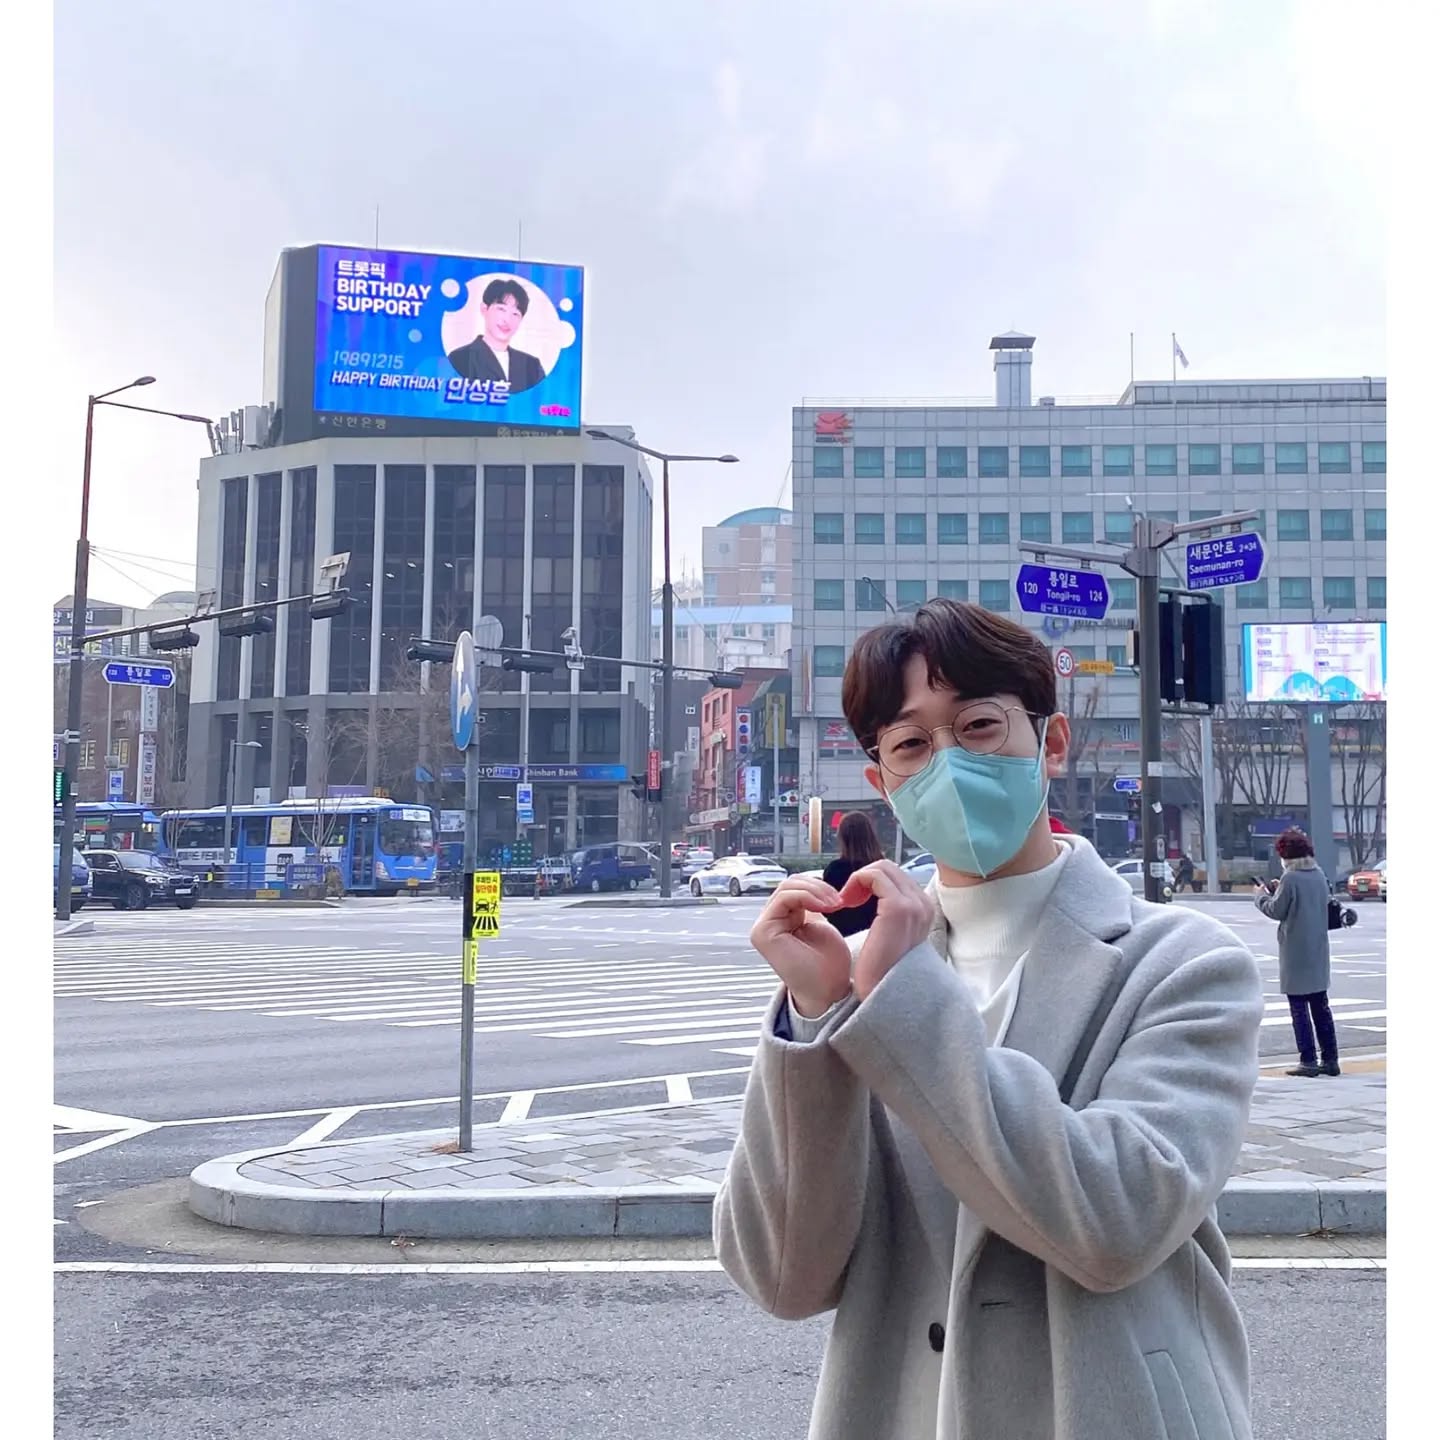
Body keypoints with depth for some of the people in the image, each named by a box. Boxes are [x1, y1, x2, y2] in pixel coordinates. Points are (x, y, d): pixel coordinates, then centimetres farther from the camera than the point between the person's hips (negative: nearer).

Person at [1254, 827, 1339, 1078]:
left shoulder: (1290, 878, -17)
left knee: (1299, 1008, -1)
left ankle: (1308, 1061, -1)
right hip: (1319, 951, 7)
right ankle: (1330, 1059, 16)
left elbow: (1276, 911, -11)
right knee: (1321, 1006, 13)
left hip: (1296, 952, -7)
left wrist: (1261, 895, 8)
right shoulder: (1319, 874, 6)